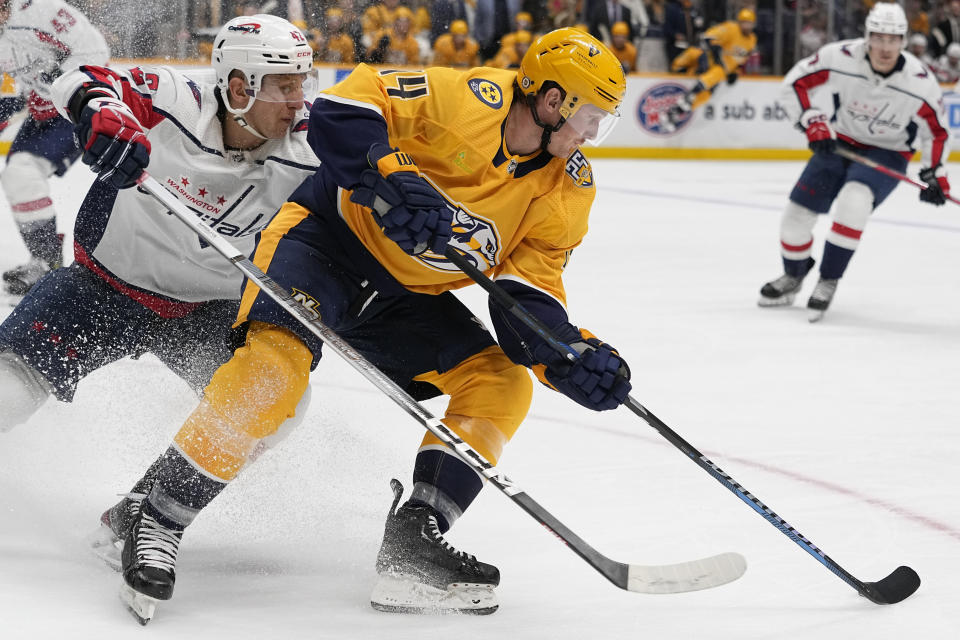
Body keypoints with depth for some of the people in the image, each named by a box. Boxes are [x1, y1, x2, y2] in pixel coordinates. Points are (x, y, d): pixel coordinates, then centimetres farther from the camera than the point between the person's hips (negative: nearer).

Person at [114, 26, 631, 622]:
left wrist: (573, 356, -19)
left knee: (503, 383, -7)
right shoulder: (470, 99, -20)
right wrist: (390, 180, -38)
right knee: (280, 355, -30)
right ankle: (160, 522, -21)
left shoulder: (566, 190, 0)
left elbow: (529, 296, -2)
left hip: (406, 298, 7)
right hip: (328, 238, -7)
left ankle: (411, 544, -10)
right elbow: (342, 109, -25)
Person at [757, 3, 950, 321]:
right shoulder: (840, 58, -23)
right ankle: (793, 278, 31)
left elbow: (937, 130, -6)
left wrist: (935, 173, -14)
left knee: (853, 201, -32)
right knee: (797, 214, 1)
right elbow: (794, 84, -10)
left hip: (887, 154, -2)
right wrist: (812, 121, -21)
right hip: (839, 142, 3)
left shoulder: (920, 82, -22)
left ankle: (828, 282, -16)